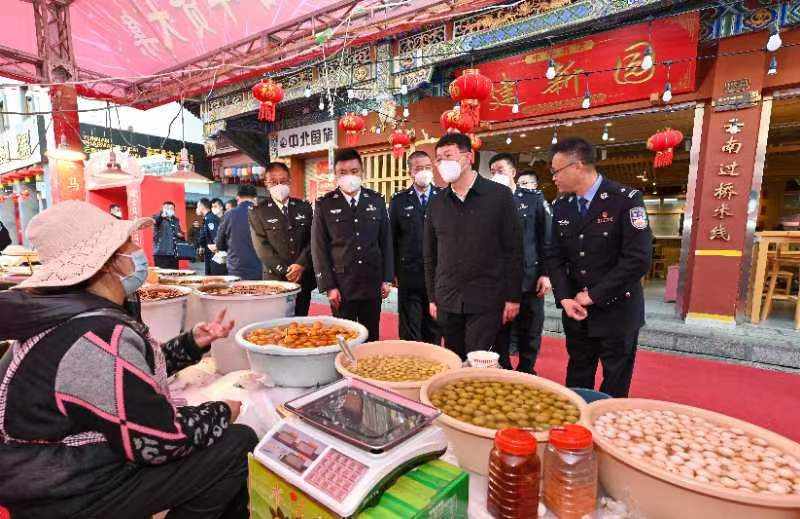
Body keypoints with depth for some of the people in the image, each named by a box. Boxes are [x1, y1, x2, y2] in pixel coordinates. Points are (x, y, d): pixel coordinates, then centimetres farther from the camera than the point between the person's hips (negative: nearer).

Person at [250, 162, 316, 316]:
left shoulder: (304, 207, 9)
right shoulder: (258, 212, 2)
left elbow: (312, 239, 2)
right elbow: (262, 247, -5)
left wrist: (301, 265, -11)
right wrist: (285, 271, -13)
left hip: (304, 278, 2)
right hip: (276, 279, -2)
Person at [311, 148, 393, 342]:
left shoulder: (376, 200, 4)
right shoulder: (324, 205, -2)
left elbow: (386, 241, 7)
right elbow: (319, 248, -2)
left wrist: (387, 278, 4)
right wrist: (328, 286, -6)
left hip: (373, 284, 2)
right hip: (341, 286, -2)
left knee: (372, 337, 12)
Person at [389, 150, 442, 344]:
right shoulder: (399, 200, 2)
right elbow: (392, 239, 3)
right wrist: (394, 272, 1)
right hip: (409, 275, -1)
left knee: (434, 329, 14)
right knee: (409, 332, 8)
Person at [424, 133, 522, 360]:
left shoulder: (500, 195, -4)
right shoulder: (436, 204, 7)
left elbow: (513, 250, -3)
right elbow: (430, 255, 12)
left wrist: (512, 297, -5)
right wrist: (432, 298, 9)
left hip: (486, 301, -3)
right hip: (447, 302, 4)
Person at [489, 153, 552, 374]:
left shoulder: (534, 198, 3)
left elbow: (546, 238, 1)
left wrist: (546, 273, -4)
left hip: (530, 278, 0)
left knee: (530, 332, 9)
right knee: (499, 332, 10)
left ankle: (526, 372, 27)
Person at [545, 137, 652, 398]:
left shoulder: (626, 199, -12)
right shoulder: (561, 206, 4)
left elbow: (638, 258, -18)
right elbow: (555, 257, 5)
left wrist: (593, 295, -16)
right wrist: (564, 298, -9)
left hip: (616, 311, -4)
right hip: (576, 311, 5)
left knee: (614, 390, 10)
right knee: (576, 384, 16)